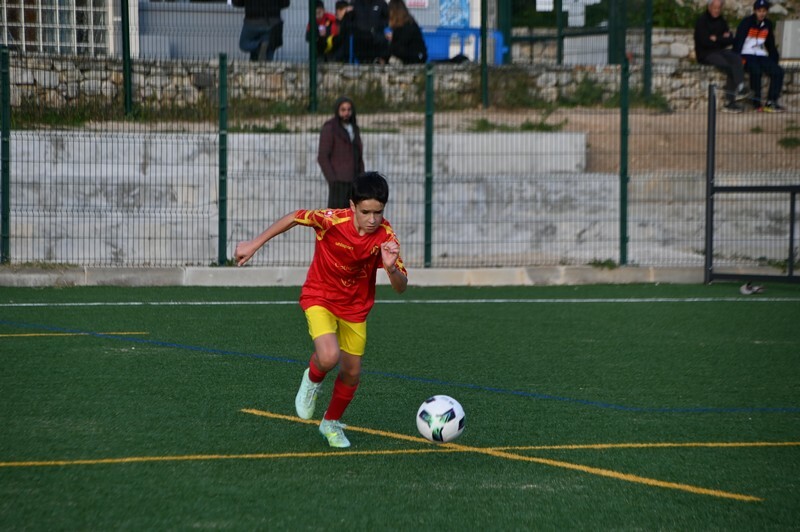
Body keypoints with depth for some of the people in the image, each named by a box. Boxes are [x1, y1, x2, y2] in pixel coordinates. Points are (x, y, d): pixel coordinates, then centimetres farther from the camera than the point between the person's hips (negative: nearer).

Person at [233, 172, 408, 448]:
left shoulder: (385, 236, -19)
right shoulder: (333, 220, -27)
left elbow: (401, 287, -17)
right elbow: (294, 218, -10)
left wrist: (391, 268, -40)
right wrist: (254, 245, -6)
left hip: (355, 306, 3)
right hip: (320, 298, -3)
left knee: (352, 373, 9)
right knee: (329, 357, -27)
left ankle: (332, 423, 38)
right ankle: (313, 379, 10)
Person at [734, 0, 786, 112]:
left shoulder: (768, 25, 11)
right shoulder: (746, 22, -7)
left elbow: (770, 44, 21)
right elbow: (738, 41, -13)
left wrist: (775, 60, 11)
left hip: (761, 56, 6)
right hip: (747, 55, -6)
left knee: (778, 71, -16)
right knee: (755, 70, -36)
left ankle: (771, 102, -18)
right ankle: (757, 102, -32)